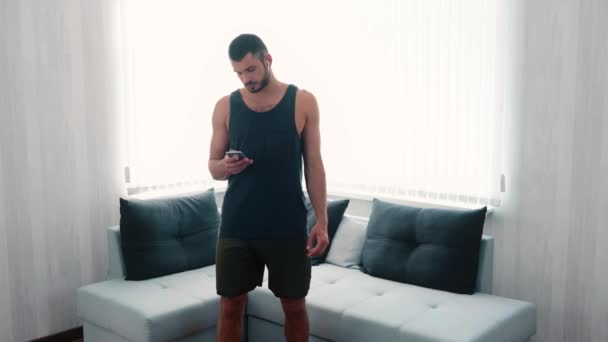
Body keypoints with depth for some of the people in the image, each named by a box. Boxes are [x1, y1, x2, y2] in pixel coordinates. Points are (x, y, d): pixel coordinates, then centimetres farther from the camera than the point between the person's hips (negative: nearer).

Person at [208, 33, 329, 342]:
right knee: (230, 304, 8)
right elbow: (212, 166, 8)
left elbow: (313, 165, 0)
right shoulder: (225, 106, 3)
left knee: (294, 305, 10)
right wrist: (225, 167, -17)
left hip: (288, 226, -1)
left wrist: (321, 221, -5)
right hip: (236, 225, 1)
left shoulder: (303, 102, -1)